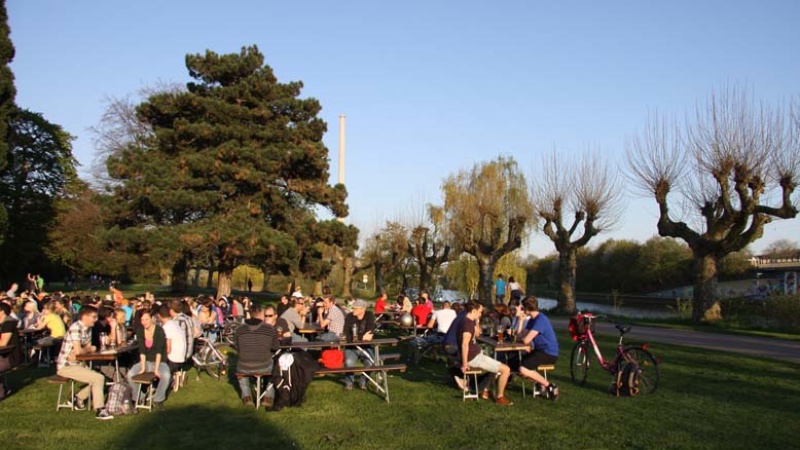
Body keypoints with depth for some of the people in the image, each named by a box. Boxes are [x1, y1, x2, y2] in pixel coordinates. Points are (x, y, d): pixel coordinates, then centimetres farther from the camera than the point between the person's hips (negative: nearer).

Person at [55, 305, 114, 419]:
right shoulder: (76, 327, -19)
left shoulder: (88, 329, 9)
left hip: (77, 364, 9)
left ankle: (77, 398, 18)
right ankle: (99, 410, -11)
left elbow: (88, 348, 7)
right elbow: (78, 351, -26)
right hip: (66, 366, -9)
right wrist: (90, 349, -6)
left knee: (100, 378, 5)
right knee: (98, 378, -17)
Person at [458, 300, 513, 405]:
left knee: (496, 365, 32)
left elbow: (476, 333, 28)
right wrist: (465, 364, -27)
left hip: (476, 356, 11)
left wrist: (476, 321, 13)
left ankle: (485, 392, 28)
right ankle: (500, 397, 5)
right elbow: (464, 344, -28)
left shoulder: (468, 321, 10)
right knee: (506, 369, -9)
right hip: (474, 358, -11)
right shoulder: (468, 323, -20)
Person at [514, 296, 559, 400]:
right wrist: (520, 317, 5)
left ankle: (550, 386, -9)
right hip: (540, 351, 10)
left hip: (549, 353, -10)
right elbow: (520, 335, 7)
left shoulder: (541, 319, -19)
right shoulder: (532, 319, 12)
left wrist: (523, 337, 0)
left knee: (523, 369, -24)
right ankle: (541, 383, 9)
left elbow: (526, 340, -24)